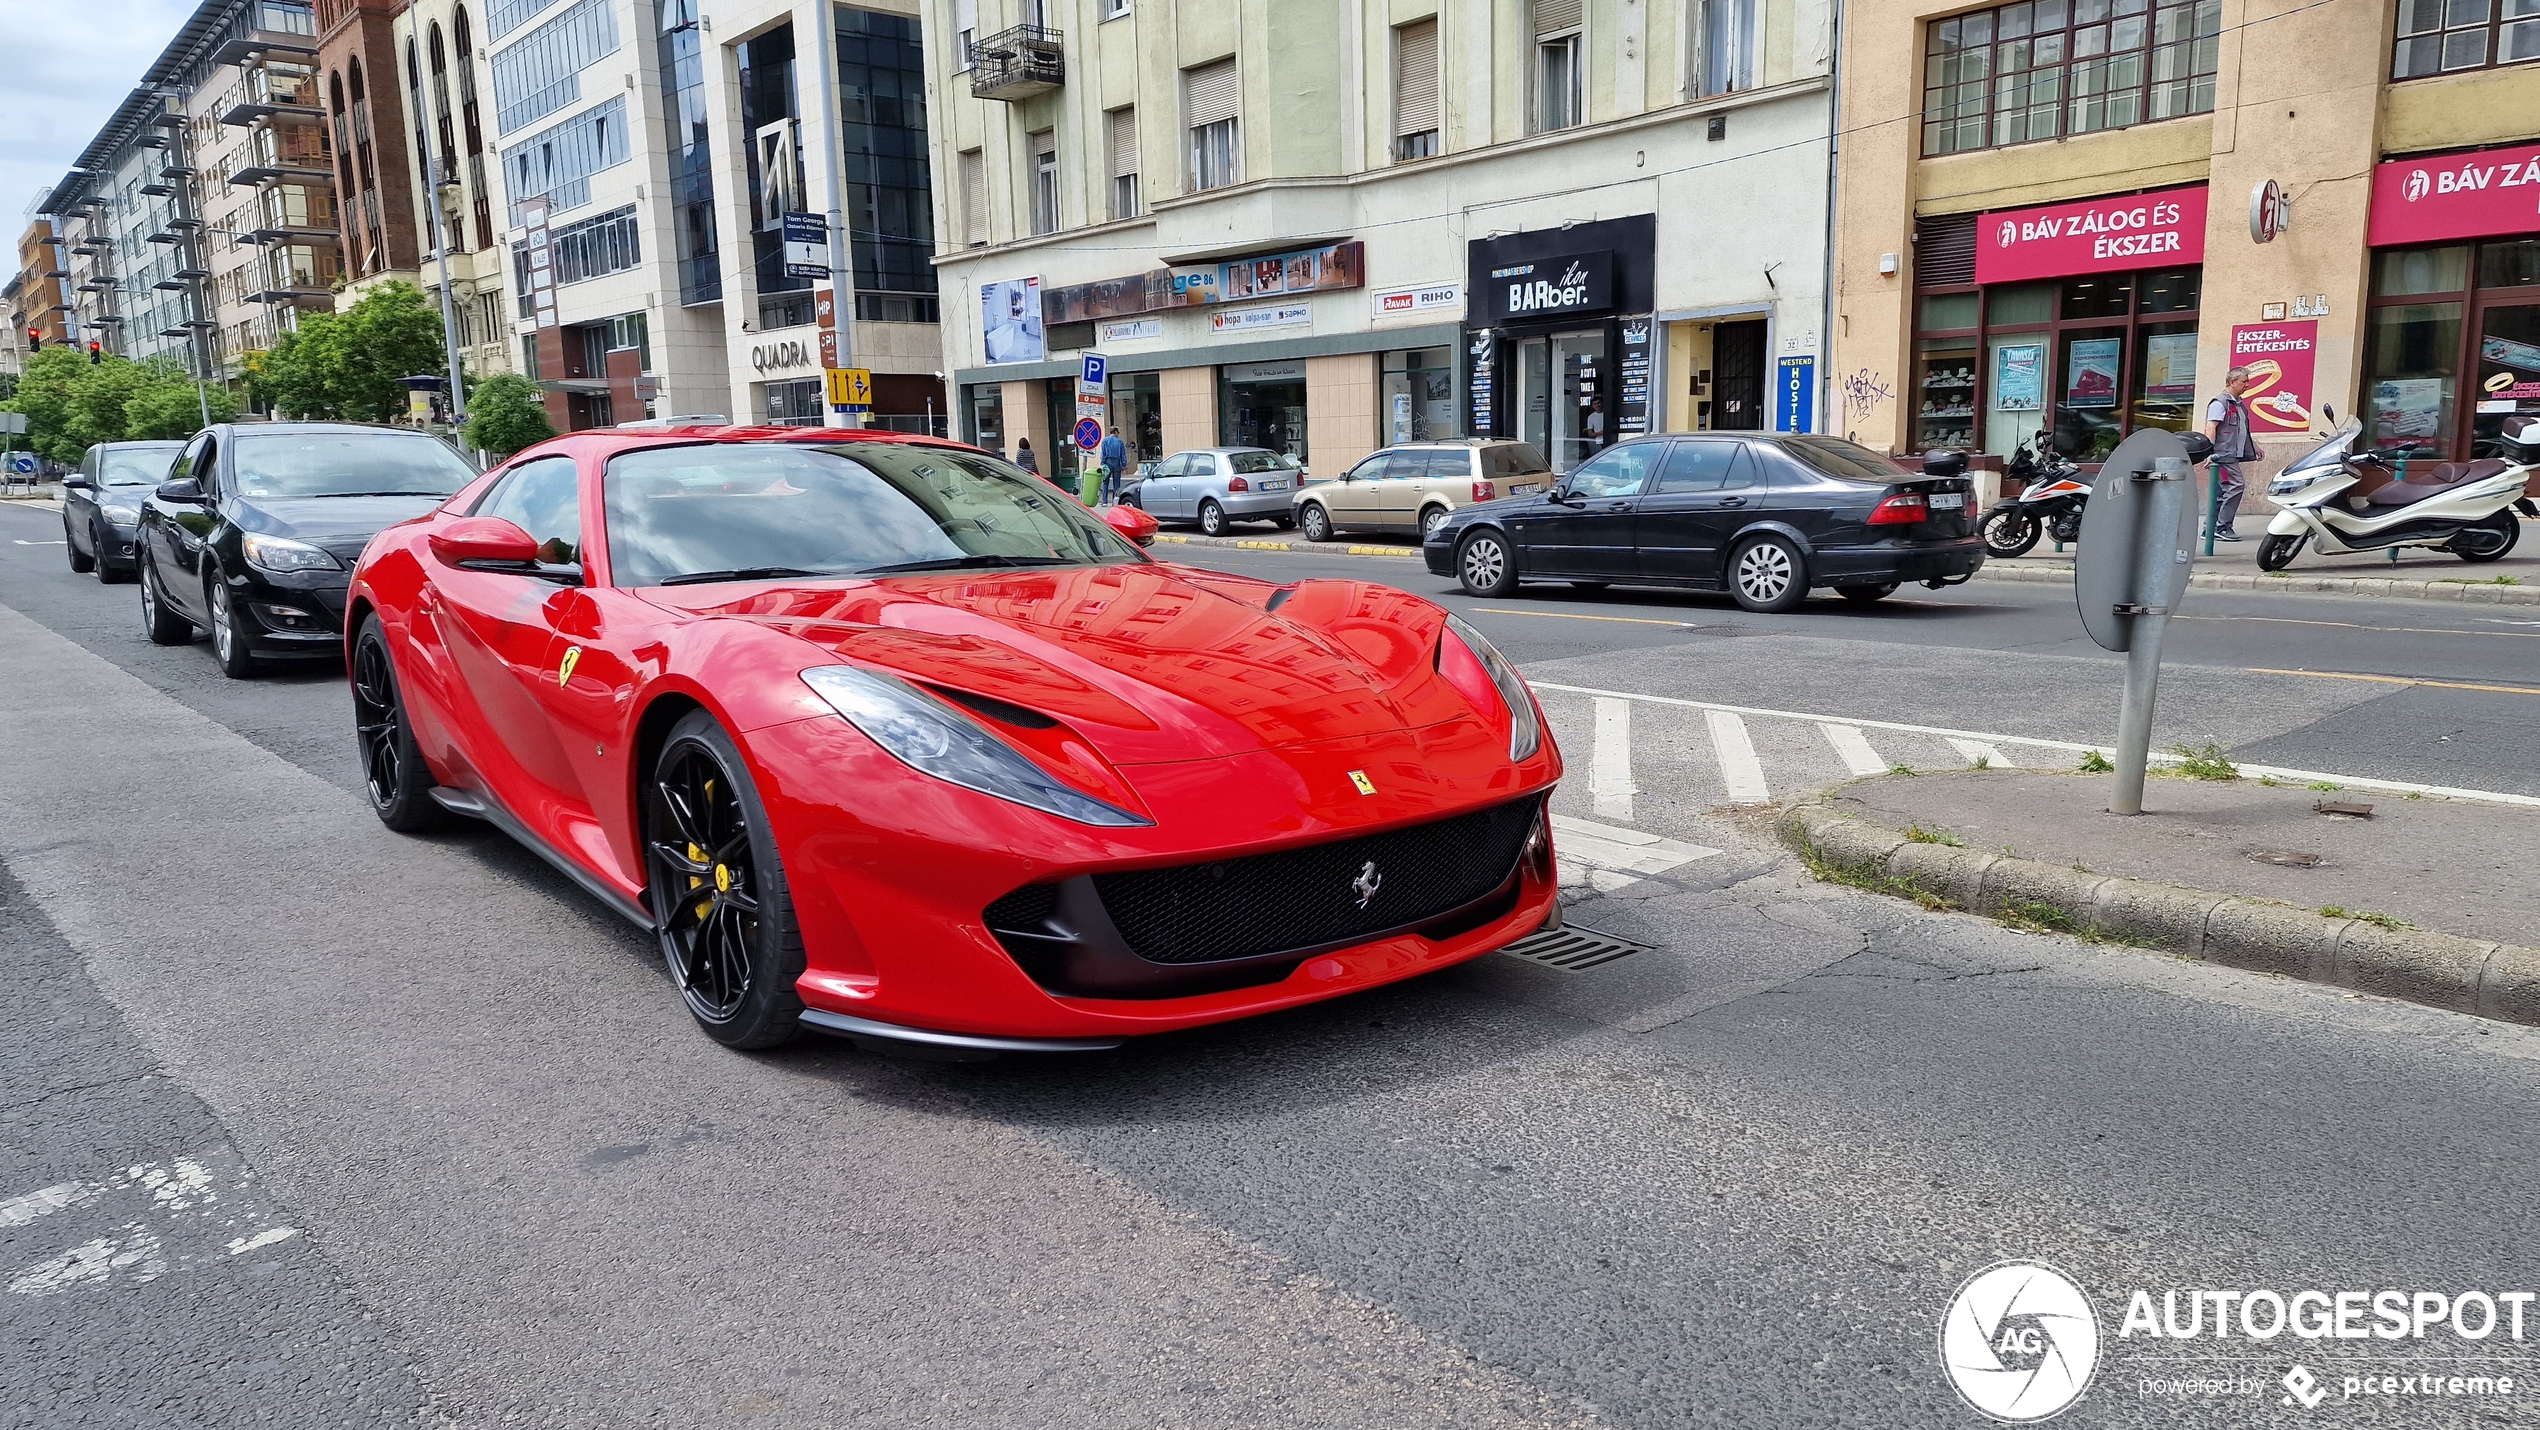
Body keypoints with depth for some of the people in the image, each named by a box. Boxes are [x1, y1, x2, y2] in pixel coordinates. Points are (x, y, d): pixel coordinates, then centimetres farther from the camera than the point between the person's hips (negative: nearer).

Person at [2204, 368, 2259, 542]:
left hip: (2232, 455, 10)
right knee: (2236, 486, -15)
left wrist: (2254, 446, 35)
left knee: (2222, 492, 9)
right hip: (2223, 454, -10)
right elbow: (2210, 427, -17)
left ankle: (2211, 527, 12)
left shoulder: (2239, 405, 20)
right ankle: (2222, 528, -12)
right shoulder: (2220, 403, -9)